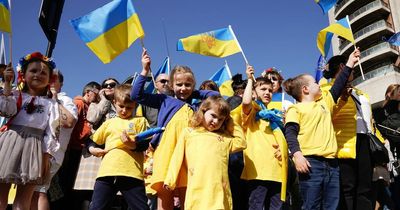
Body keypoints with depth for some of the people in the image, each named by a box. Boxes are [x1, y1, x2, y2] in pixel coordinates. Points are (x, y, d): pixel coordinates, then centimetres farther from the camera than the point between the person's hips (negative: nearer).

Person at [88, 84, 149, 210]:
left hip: (131, 173, -3)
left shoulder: (139, 121, 12)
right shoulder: (109, 123, 21)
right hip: (107, 172, 3)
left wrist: (133, 144, -17)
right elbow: (93, 141, 29)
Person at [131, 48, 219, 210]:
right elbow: (136, 95, 10)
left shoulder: (197, 104, 17)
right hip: (166, 155, -1)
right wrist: (145, 70, 7)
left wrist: (196, 93, 16)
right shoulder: (164, 100, 14)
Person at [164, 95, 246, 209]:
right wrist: (170, 180, 6)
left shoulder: (224, 137, 20)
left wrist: (232, 125, 18)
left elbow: (241, 143, 11)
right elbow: (177, 157, 12)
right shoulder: (188, 133, 14)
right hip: (197, 189, -2)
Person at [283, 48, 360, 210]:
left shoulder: (324, 102, 24)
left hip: (331, 162, 7)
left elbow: (338, 87, 29)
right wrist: (297, 154, -23)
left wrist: (349, 64, 30)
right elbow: (290, 132, -8)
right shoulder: (296, 109, 2)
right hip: (310, 162, -7)